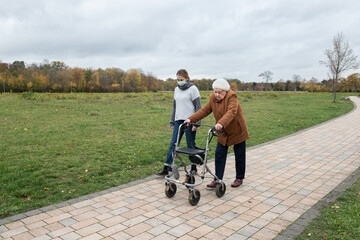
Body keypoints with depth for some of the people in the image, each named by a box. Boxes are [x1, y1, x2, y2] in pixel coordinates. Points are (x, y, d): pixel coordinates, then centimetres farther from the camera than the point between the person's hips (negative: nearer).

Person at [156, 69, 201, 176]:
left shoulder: (193, 89, -5)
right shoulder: (177, 89, 14)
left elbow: (198, 107, -8)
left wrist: (196, 123, -14)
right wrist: (172, 121, 15)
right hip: (178, 121, 5)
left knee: (191, 145, 3)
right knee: (173, 144, 2)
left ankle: (194, 168, 19)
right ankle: (166, 168, 5)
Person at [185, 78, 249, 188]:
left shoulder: (232, 97, -22)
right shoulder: (213, 98, -2)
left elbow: (231, 112, -37)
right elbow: (204, 110, -1)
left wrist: (221, 123, -53)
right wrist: (191, 119, -14)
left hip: (237, 131, -5)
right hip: (223, 132, 5)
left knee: (239, 155, 8)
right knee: (219, 154, 0)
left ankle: (239, 178, 25)